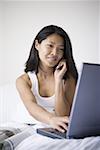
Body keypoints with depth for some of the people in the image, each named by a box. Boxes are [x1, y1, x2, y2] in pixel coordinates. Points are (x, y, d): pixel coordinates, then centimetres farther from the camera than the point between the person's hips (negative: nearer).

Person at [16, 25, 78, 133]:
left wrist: (58, 80, -13)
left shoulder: (68, 79, 1)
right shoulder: (23, 80, 1)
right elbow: (31, 106, -19)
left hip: (59, 133, 0)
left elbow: (63, 115, -9)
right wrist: (51, 120, -40)